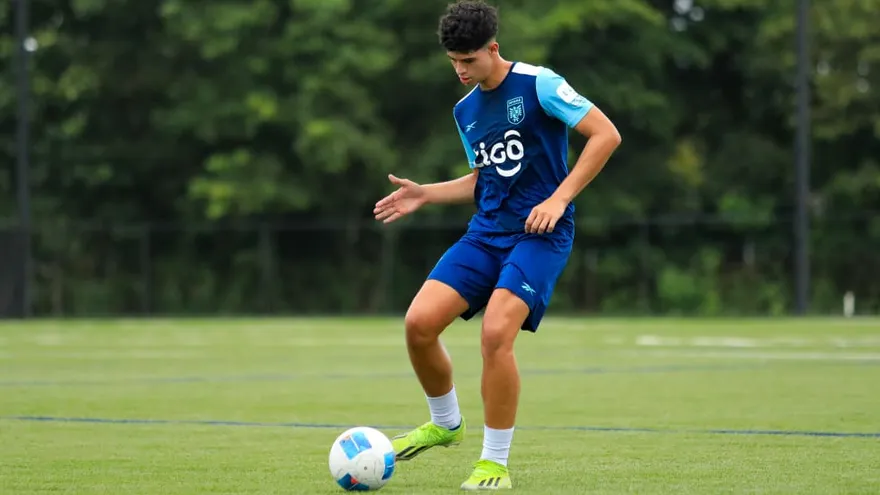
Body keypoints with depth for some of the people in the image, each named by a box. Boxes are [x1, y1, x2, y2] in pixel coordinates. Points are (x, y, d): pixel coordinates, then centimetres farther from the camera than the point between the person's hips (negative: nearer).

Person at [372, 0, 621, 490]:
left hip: (540, 233, -7)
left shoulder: (537, 84, -9)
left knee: (496, 334, -25)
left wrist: (558, 199, -17)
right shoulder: (466, 111, 14)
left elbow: (606, 134, -12)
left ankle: (496, 463, -10)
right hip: (487, 232, 7)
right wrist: (425, 194, 13)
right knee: (419, 322, -9)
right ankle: (446, 424, 17)